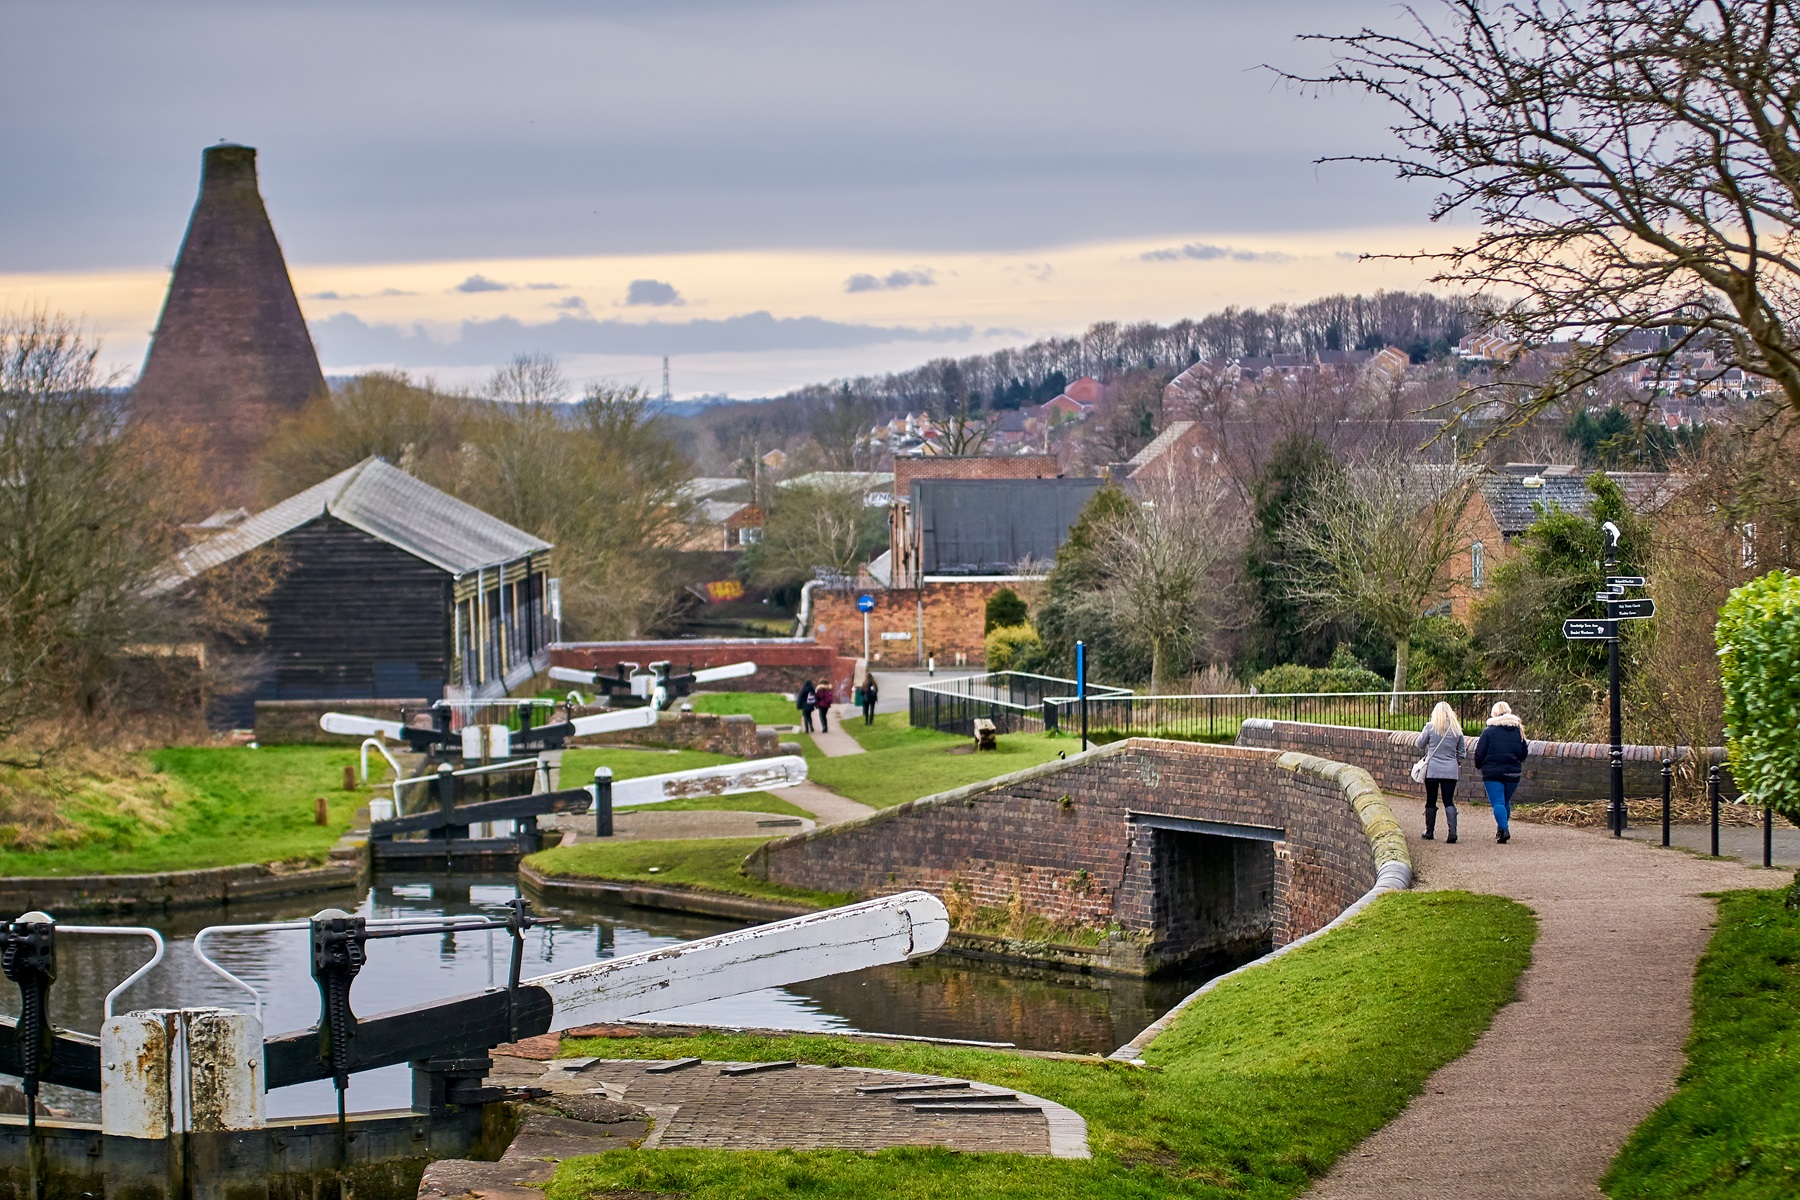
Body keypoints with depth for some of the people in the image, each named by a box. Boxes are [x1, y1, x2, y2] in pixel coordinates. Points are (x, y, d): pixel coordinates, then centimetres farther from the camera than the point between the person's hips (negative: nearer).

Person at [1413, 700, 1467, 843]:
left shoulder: (1430, 727, -6)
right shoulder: (1457, 729, 2)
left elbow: (1419, 744, 4)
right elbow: (1462, 751, 9)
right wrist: (1458, 764, 25)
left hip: (1432, 769, -2)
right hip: (1451, 770, 2)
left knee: (1431, 801, 11)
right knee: (1449, 801, 0)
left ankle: (1430, 832, 18)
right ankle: (1452, 830, -16)